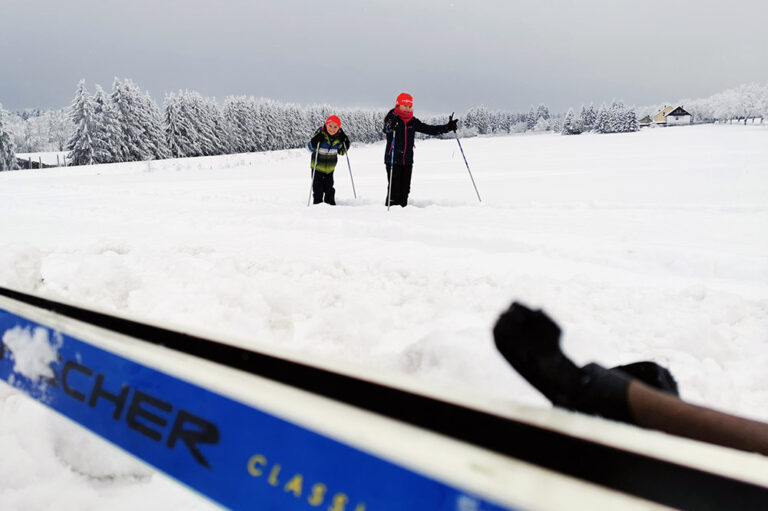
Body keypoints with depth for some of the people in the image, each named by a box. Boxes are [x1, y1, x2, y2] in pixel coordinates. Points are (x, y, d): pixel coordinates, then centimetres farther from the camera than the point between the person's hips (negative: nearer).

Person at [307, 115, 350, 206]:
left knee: (329, 188, 12)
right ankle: (317, 203, 9)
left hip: (330, 167, 3)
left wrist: (345, 145, -12)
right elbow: (309, 147, -13)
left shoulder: (340, 136, -7)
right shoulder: (320, 133, -18)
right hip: (317, 165, -3)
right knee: (317, 188, -3)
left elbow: (341, 152, 6)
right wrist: (314, 142, -32)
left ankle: (330, 203, 26)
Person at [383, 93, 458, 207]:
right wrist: (391, 126, -53)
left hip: (407, 161, 5)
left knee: (405, 190, 9)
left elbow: (429, 129, 8)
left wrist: (447, 127, -1)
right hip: (393, 160, -5)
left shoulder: (413, 121, 9)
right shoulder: (392, 118, -6)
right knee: (394, 190, -9)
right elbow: (386, 129, -28)